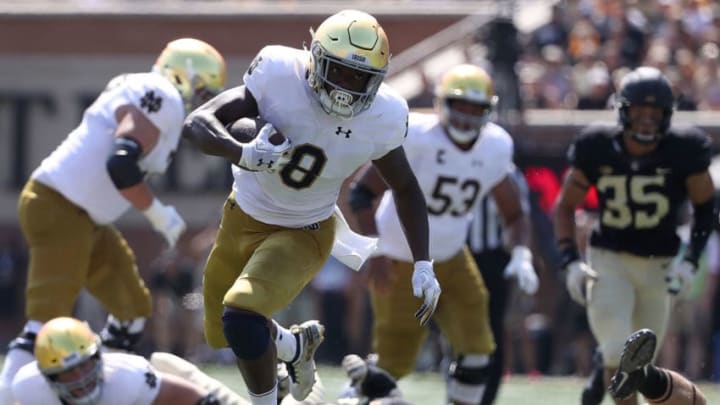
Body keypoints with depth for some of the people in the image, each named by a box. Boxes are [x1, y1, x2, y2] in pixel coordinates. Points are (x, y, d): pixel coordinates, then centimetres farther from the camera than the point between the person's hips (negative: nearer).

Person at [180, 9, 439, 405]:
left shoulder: (381, 117, -21)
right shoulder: (280, 75, -27)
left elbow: (406, 189, -1)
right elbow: (197, 123, -29)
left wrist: (423, 265, -4)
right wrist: (243, 154, -48)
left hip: (304, 235, -2)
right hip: (244, 219, 2)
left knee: (242, 317, -27)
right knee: (224, 334, 18)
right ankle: (295, 345, 49)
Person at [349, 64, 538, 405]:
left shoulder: (494, 149, -6)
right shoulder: (416, 137, -22)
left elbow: (514, 215, 6)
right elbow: (361, 191, -20)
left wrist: (521, 255, -14)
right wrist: (375, 252, -28)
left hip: (451, 261, 5)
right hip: (400, 265, -5)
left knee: (476, 349, -8)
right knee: (393, 363, 0)